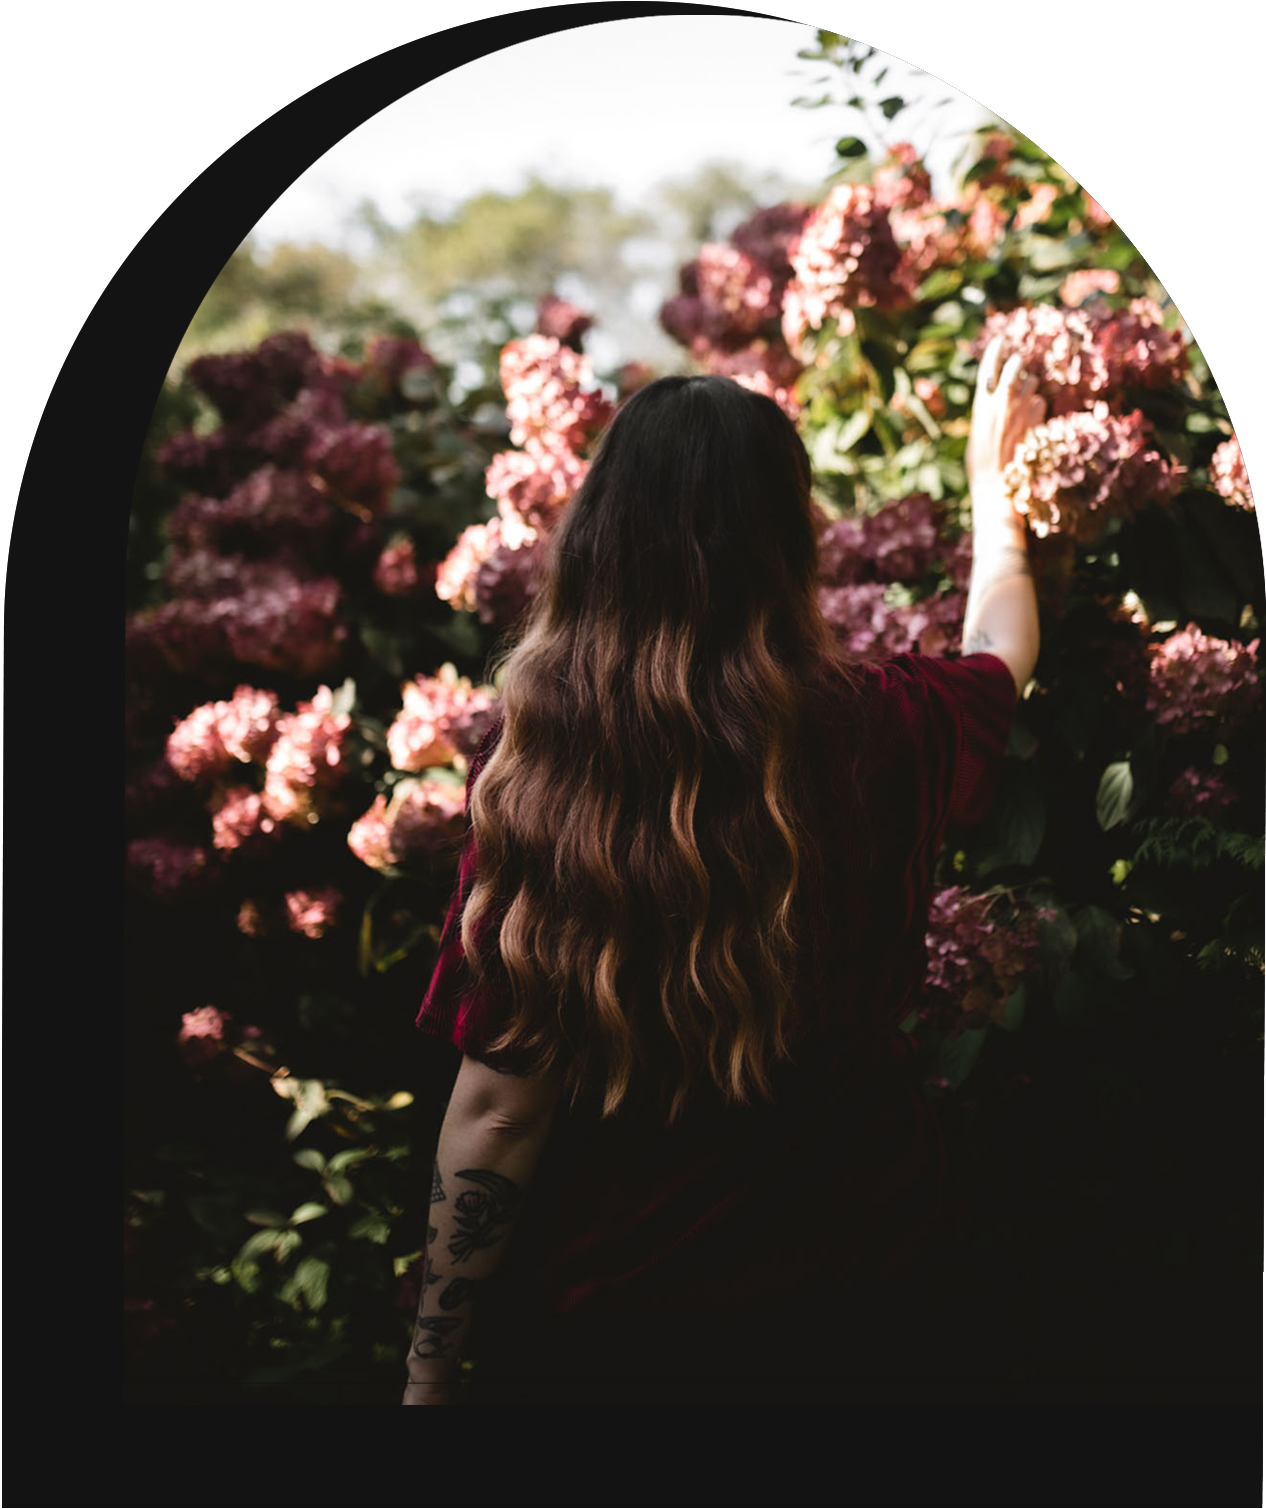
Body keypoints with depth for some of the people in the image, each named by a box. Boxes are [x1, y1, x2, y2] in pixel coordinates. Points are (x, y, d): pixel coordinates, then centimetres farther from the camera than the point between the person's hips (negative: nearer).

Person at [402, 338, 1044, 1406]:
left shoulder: (531, 763, -18)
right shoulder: (878, 738, -14)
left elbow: (498, 1108, -15)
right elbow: (1003, 651, 11)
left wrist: (432, 1369, -4)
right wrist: (992, 482, 29)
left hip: (597, 1321, -1)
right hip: (848, 1306, 1)